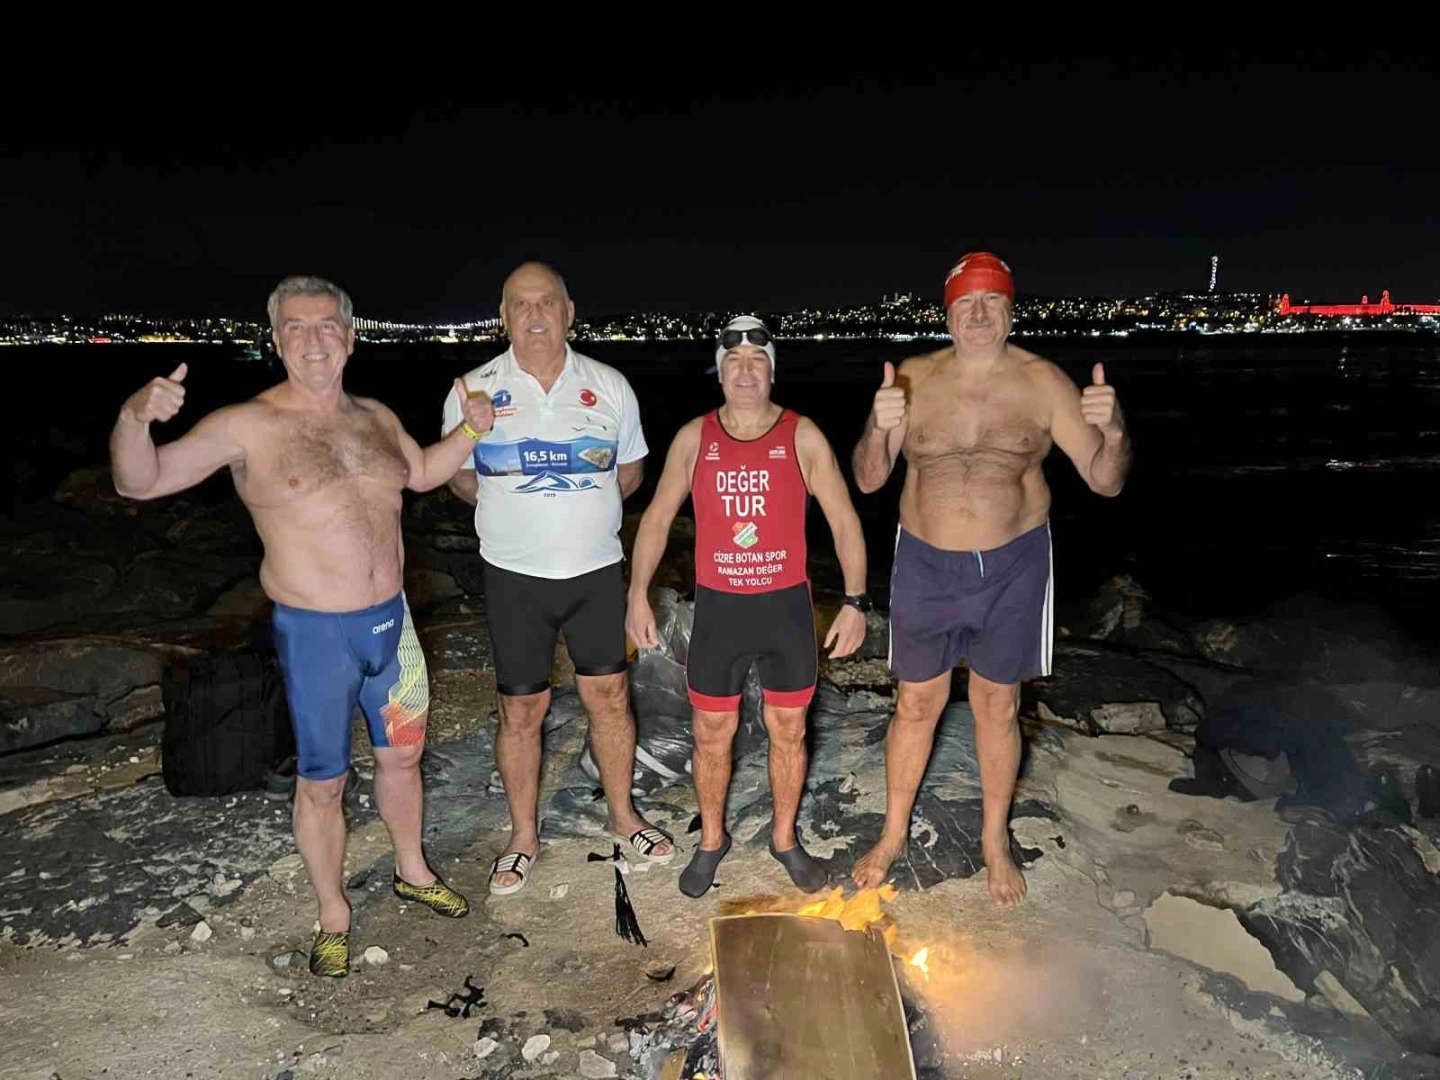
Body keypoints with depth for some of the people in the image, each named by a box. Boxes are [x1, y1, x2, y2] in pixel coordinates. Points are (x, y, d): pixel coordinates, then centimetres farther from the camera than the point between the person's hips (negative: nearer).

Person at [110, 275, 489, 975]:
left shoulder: (375, 418, 4)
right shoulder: (247, 426, -13)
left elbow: (422, 473, 21)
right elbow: (139, 482, -15)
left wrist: (471, 429, 6)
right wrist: (135, 418, -35)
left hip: (391, 620, 5)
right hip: (315, 633, -5)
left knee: (401, 755, 20)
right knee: (322, 782, 9)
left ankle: (411, 871, 43)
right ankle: (333, 916, 31)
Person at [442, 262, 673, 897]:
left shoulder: (609, 386, 0)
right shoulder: (474, 391, -4)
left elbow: (631, 472, 10)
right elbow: (461, 480, 7)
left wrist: (579, 509, -2)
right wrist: (519, 514, 0)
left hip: (596, 570, 2)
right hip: (515, 577, -1)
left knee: (610, 698, 10)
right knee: (521, 710, 8)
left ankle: (622, 816, 32)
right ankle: (523, 836, 28)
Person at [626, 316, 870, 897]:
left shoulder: (803, 437, -5)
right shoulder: (693, 438, -1)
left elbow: (844, 521, -3)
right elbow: (657, 517, 5)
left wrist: (855, 601, -9)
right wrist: (638, 596, 0)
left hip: (787, 608, 0)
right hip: (718, 609, 1)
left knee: (788, 731, 12)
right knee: (712, 734, 11)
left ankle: (785, 837, 35)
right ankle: (711, 839, 34)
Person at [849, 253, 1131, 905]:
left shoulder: (1043, 383, -7)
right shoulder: (914, 380, -5)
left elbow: (1105, 482, -5)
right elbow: (868, 479, -5)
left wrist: (1113, 432, -26)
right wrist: (879, 430, -25)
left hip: (1013, 567, 0)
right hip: (925, 564, 1)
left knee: (997, 707, 14)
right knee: (915, 705, 13)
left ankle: (995, 841, 35)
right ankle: (894, 833, 35)